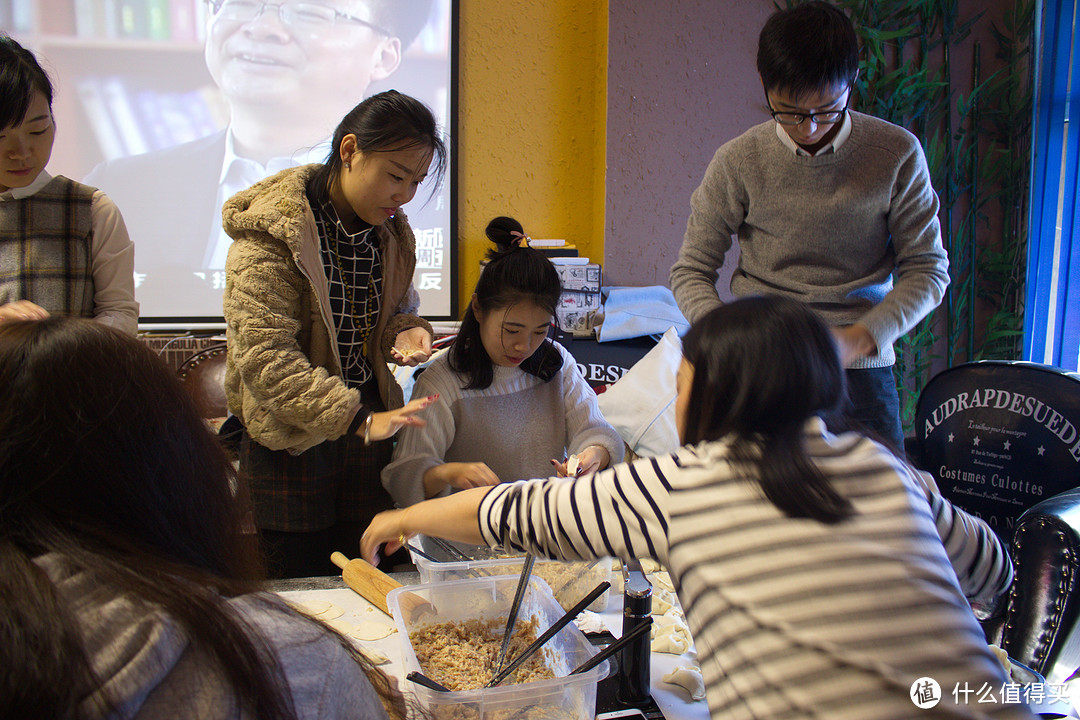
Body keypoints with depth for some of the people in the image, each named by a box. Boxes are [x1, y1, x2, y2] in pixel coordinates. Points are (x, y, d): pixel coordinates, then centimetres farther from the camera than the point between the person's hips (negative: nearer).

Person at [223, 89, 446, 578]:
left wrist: (406, 332, -5)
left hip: (366, 432, 5)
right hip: (287, 440, -5)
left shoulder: (390, 231, 5)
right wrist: (359, 420, -28)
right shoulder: (269, 231, -15)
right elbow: (265, 357, -21)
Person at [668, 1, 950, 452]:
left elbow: (927, 269, 2)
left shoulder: (897, 155, -3)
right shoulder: (738, 162, -2)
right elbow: (691, 272, 3)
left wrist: (858, 338, -13)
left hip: (861, 365, 0)